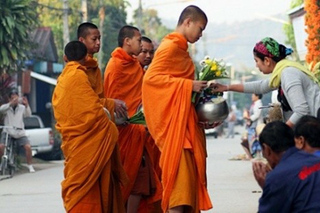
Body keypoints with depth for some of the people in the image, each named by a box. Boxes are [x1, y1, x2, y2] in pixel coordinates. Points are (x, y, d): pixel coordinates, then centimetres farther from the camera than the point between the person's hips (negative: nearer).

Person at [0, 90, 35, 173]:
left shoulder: (22, 107, 2)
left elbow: (28, 114, -14)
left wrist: (26, 105, -33)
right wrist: (11, 103, -40)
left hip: (20, 133, 1)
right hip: (8, 132, -1)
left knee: (28, 147, -17)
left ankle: (30, 166, 1)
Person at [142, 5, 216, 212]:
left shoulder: (180, 48, 17)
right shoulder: (171, 46, -10)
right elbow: (150, 77, -19)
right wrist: (189, 85, -19)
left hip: (184, 119, 9)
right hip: (174, 120, -9)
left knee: (188, 174, 7)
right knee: (180, 172, -13)